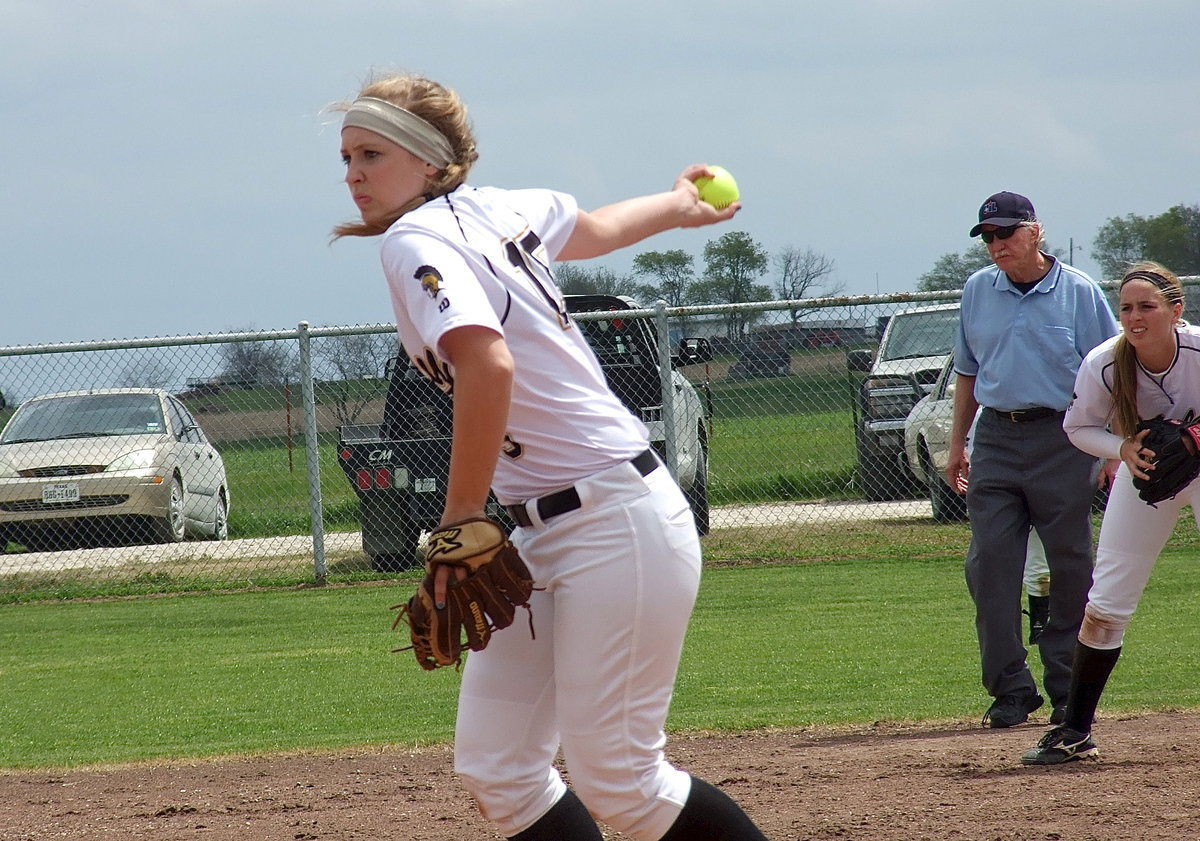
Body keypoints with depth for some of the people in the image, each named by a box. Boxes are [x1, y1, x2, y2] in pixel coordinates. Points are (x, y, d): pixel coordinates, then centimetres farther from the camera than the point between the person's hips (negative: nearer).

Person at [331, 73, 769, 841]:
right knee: (496, 770, 3)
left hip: (619, 525, -9)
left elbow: (489, 364, -30)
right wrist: (678, 205, 53)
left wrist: (461, 525, -24)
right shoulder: (497, 209, 11)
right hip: (546, 537, 9)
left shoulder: (415, 239, -13)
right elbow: (589, 228, 31)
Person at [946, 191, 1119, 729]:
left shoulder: (1078, 292, -1)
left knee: (1070, 566, 0)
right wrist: (957, 443, 18)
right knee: (989, 563, -5)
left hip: (1062, 438, -3)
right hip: (996, 438, 3)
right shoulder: (977, 291, 12)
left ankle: (1069, 689, 9)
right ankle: (1010, 689, 0)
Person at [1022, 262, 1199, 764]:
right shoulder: (1104, 365, -23)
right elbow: (1079, 427, -5)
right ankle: (1075, 732, 9)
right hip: (1144, 473, 2)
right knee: (1107, 602, -1)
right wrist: (1123, 449, -24)